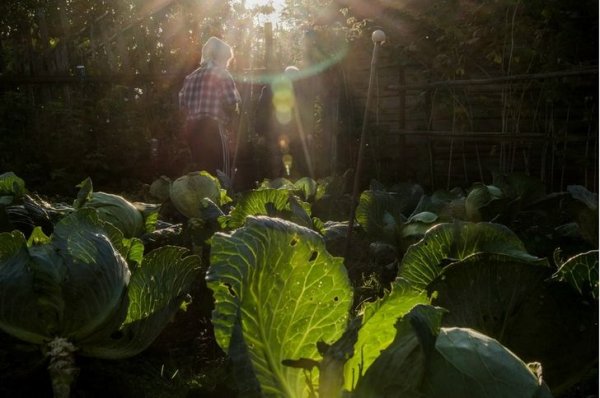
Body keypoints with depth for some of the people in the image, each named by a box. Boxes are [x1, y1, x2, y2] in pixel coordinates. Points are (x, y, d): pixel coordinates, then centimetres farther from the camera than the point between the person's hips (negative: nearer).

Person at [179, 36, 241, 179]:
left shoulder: (191, 76, 17)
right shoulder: (221, 73, -2)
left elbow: (183, 105, 14)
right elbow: (231, 103, -10)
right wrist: (229, 120, 8)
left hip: (192, 129, 7)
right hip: (212, 128, -7)